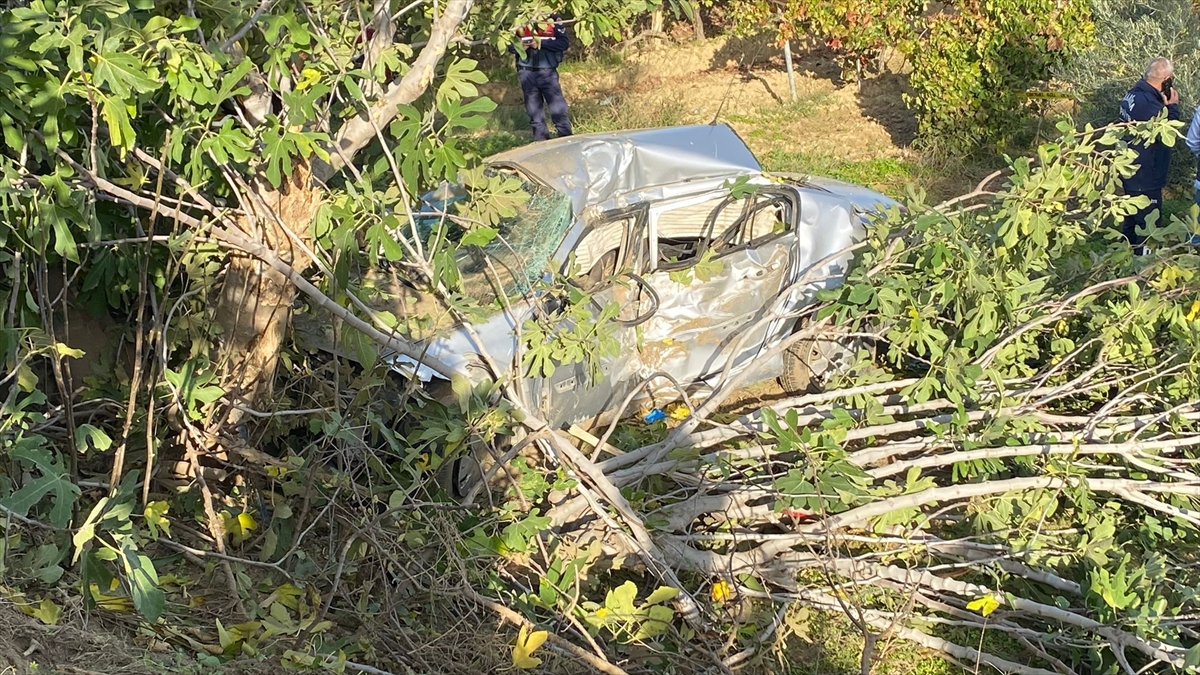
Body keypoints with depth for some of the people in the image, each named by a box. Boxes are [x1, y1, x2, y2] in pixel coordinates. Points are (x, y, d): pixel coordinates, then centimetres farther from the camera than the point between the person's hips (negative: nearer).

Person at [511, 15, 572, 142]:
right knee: (534, 110, 8)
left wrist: (541, 42, -17)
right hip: (527, 73, 2)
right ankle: (541, 141, 16)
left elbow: (564, 43, -9)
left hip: (547, 72, -2)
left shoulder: (553, 20, 0)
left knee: (558, 109, -3)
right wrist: (521, 44, -14)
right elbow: (511, 46, 8)